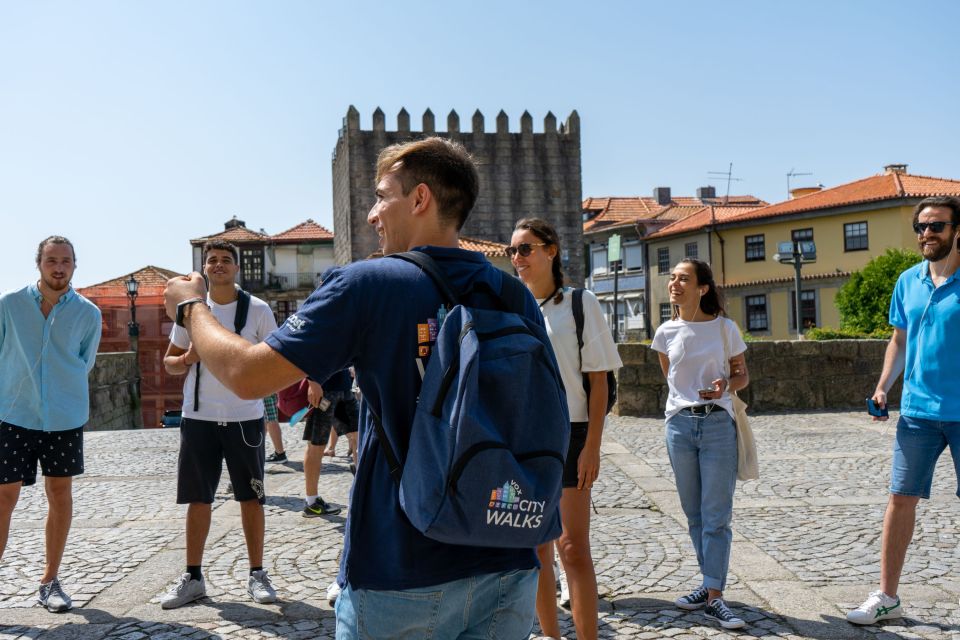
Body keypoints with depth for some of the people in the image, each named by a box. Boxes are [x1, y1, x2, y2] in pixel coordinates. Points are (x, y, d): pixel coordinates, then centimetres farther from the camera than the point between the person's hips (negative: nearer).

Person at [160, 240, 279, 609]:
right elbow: (170, 362, 13)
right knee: (198, 498, 7)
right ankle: (193, 578, 19)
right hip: (198, 416, 2)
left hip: (245, 417, -2)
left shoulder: (258, 310, 0)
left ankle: (257, 575, 16)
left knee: (251, 496, 5)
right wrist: (187, 360, -10)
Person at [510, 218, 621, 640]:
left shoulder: (580, 304, -2)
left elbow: (598, 381, -4)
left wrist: (592, 446, -11)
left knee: (573, 549, -4)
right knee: (534, 546, 11)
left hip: (567, 434, -4)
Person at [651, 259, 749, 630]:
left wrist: (725, 385, -13)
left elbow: (742, 375, 6)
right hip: (679, 425, 3)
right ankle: (711, 582, 24)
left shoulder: (725, 328, -2)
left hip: (717, 425, -3)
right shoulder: (667, 332, 5)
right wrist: (686, 397, 10)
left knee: (716, 515, -4)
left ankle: (714, 597, -1)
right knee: (694, 514, 11)